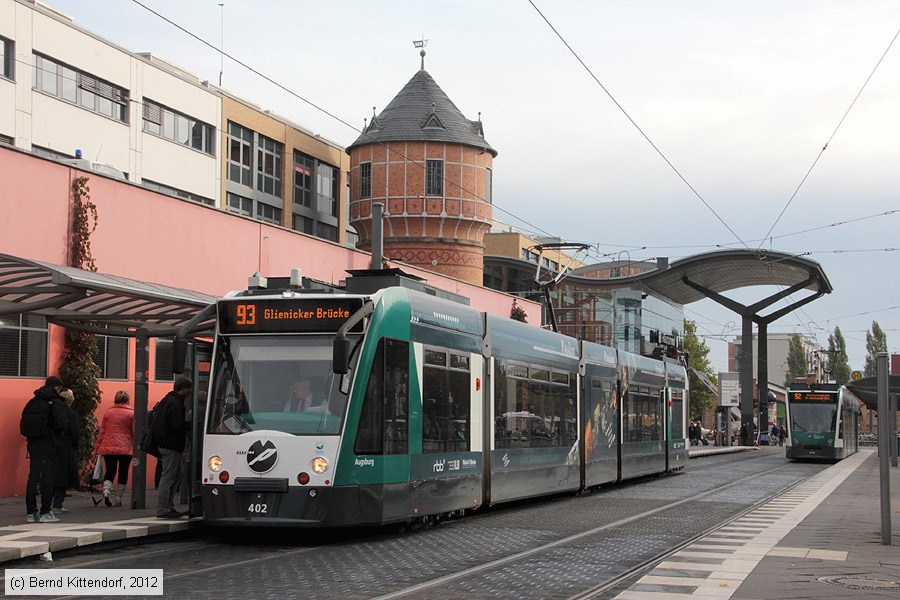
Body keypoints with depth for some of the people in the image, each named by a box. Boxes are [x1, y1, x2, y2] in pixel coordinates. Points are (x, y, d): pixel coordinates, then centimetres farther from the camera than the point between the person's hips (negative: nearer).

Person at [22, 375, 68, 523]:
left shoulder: (32, 402, 9)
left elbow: (23, 425, 6)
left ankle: (30, 512, 11)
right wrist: (56, 435, 2)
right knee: (47, 478, 0)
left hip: (33, 445, 6)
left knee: (32, 478, 9)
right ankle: (45, 512, 1)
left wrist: (31, 435, 12)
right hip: (49, 446, -6)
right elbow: (61, 424, -17)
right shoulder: (56, 403, -9)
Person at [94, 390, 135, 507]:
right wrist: (136, 448, 5)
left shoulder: (108, 412, 7)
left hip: (108, 448, 2)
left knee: (109, 472, 6)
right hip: (125, 448, -2)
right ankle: (118, 499, 11)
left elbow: (102, 431, 10)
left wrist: (97, 447, 17)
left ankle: (106, 491, -20)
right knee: (123, 473, 9)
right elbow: (135, 432, -2)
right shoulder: (131, 413, -1)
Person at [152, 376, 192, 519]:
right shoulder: (175, 403, -16)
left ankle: (169, 507, 20)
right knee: (168, 478, -6)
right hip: (172, 446, -11)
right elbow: (178, 425, -22)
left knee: (176, 476, 17)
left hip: (165, 444, 11)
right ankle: (162, 510, -2)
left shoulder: (167, 400, 16)